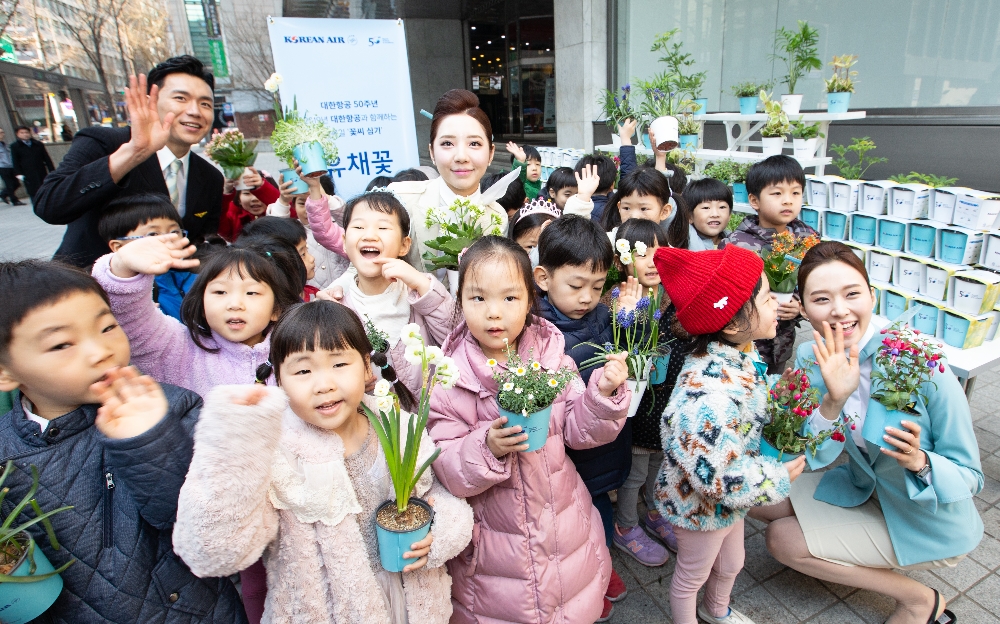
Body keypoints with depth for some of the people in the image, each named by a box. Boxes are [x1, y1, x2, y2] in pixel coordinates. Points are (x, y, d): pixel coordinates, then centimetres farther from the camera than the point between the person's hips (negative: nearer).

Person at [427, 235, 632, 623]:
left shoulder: (551, 357, -11)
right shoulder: (448, 381, -18)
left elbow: (577, 431, -3)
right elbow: (447, 471, -16)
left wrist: (604, 393, -19)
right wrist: (487, 448, -34)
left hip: (564, 527, 3)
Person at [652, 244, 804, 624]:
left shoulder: (740, 353, -13)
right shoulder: (710, 392, -42)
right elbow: (716, 477, -35)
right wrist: (779, 478, -22)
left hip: (729, 497, 9)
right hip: (701, 505, -8)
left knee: (731, 563, 34)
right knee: (692, 575, 22)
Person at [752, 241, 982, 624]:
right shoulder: (810, 360, -14)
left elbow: (970, 477, -19)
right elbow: (812, 458, -17)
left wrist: (919, 461, -41)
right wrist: (834, 399, -34)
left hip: (929, 524, -5)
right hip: (864, 488, 5)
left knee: (782, 539, -10)